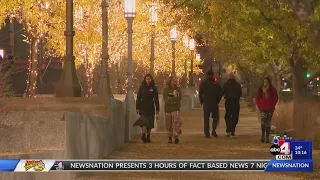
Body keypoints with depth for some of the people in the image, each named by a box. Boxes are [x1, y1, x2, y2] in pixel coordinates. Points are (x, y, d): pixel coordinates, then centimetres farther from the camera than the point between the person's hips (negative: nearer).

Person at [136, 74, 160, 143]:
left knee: (150, 123, 4)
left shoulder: (153, 88, 6)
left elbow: (156, 99, 6)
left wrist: (157, 109, 1)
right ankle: (143, 135, -26)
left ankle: (148, 137, 13)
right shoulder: (142, 87, 5)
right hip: (143, 107, -1)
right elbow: (138, 98, 6)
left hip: (151, 108, 2)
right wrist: (137, 108, -1)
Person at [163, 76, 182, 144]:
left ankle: (176, 136, -23)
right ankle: (170, 137, 15)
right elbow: (165, 99, -6)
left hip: (176, 108, 0)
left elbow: (179, 98, -3)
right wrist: (174, 100, -13)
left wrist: (171, 99, -13)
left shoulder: (178, 89, 9)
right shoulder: (166, 90, 4)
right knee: (169, 124, 4)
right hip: (168, 108, 0)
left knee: (176, 121, -17)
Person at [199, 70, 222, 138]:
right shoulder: (216, 84, -1)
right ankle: (213, 131, -5)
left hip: (206, 103, 1)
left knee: (206, 118, 5)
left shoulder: (203, 84, 0)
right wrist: (217, 101, 11)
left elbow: (200, 94, 0)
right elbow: (220, 93, 0)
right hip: (214, 103, 0)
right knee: (216, 117, 11)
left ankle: (207, 133, 0)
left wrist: (202, 102, 11)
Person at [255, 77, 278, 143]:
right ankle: (263, 135, -11)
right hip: (263, 109, 0)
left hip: (270, 109, 0)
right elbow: (257, 99, 10)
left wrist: (272, 106, -3)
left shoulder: (273, 90, 1)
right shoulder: (260, 89, 4)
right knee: (263, 121, -19)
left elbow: (275, 98, 3)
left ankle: (267, 138, 10)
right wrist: (259, 106, 3)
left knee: (268, 123, 5)